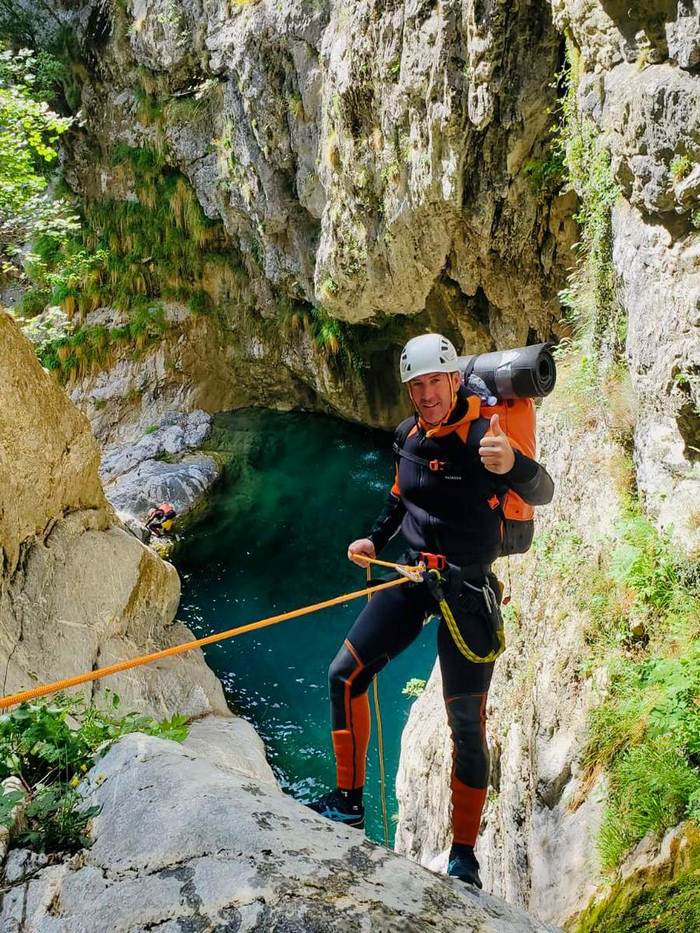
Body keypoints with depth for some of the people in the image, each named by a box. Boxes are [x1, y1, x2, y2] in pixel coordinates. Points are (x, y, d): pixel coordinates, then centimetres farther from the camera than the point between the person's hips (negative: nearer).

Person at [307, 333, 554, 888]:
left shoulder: (485, 433, -17)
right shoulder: (408, 434, 4)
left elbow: (542, 494, -32)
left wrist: (513, 464, -53)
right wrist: (375, 539, 11)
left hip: (469, 587, -6)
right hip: (413, 576, 6)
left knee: (467, 726, -3)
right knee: (344, 675, 1)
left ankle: (464, 853, 14)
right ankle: (348, 802, 16)